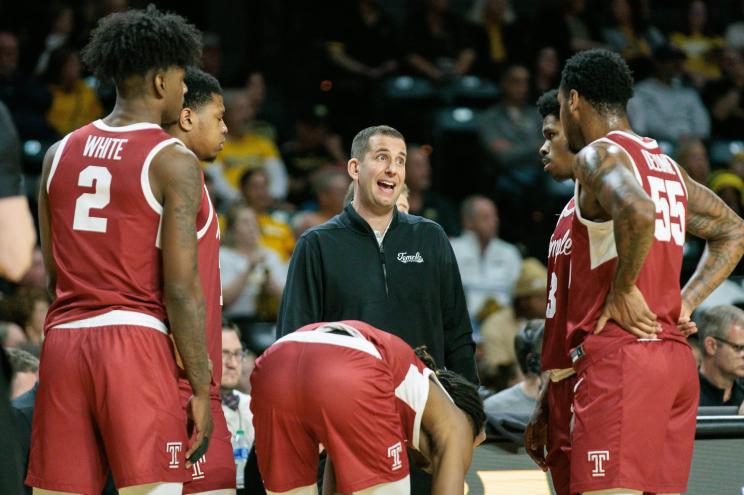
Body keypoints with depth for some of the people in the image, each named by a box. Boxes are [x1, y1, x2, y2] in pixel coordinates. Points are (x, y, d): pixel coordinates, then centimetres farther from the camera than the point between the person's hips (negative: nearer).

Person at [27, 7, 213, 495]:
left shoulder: (61, 153, 13)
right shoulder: (173, 161, -5)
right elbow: (182, 289, -9)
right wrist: (201, 389, -5)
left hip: (63, 343, 6)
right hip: (136, 343, -6)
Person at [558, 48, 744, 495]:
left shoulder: (598, 154, -6)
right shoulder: (667, 166, 20)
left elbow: (638, 211, -28)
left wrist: (622, 290, -16)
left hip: (620, 354, -9)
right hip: (676, 354, 9)